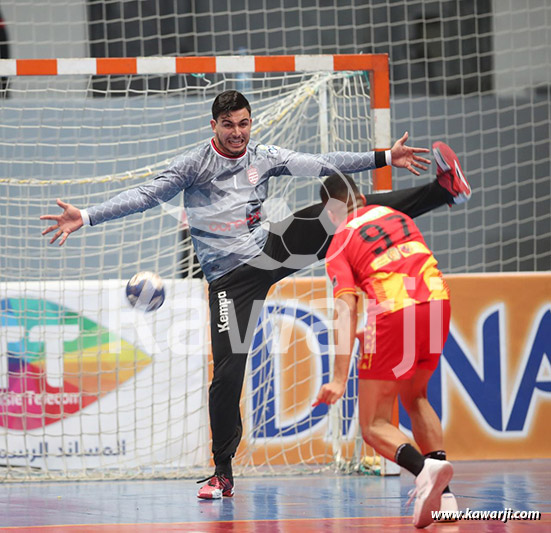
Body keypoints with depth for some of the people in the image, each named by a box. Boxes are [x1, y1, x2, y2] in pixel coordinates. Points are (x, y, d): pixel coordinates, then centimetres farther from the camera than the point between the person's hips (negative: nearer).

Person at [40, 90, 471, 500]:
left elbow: (320, 164, 9)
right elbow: (146, 195, -8)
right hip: (230, 277, -3)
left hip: (272, 249, 3)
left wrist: (385, 158, 6)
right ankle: (223, 474, 2)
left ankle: (444, 190, -2)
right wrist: (86, 217, -19)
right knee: (228, 370, -9)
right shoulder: (194, 165, -4)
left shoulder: (265, 157, 6)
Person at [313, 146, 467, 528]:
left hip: (395, 313, -6)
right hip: (437, 300, 6)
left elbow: (345, 311, -7)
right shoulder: (395, 214, 20)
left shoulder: (340, 244, 5)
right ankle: (443, 495, 11)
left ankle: (425, 467, -28)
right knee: (415, 398, 27)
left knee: (375, 426, 5)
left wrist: (340, 379, -12)